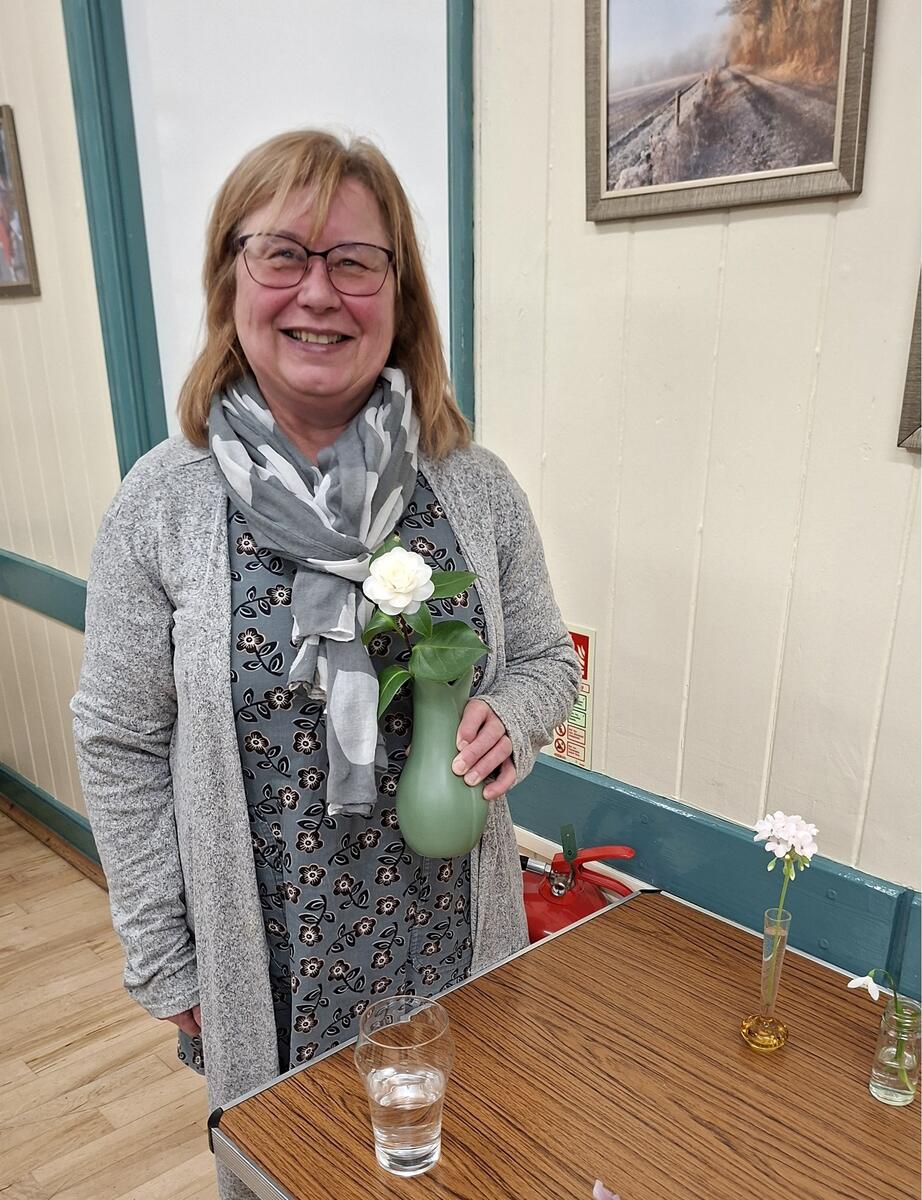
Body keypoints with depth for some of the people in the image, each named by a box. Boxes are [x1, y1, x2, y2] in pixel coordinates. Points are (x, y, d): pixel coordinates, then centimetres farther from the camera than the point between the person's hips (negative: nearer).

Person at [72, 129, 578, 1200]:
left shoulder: (476, 487, -8)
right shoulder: (162, 503, -13)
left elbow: (547, 658, 4)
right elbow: (120, 748, -6)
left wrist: (511, 719, -18)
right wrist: (162, 960, -3)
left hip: (446, 924, 2)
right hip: (264, 949, -1)